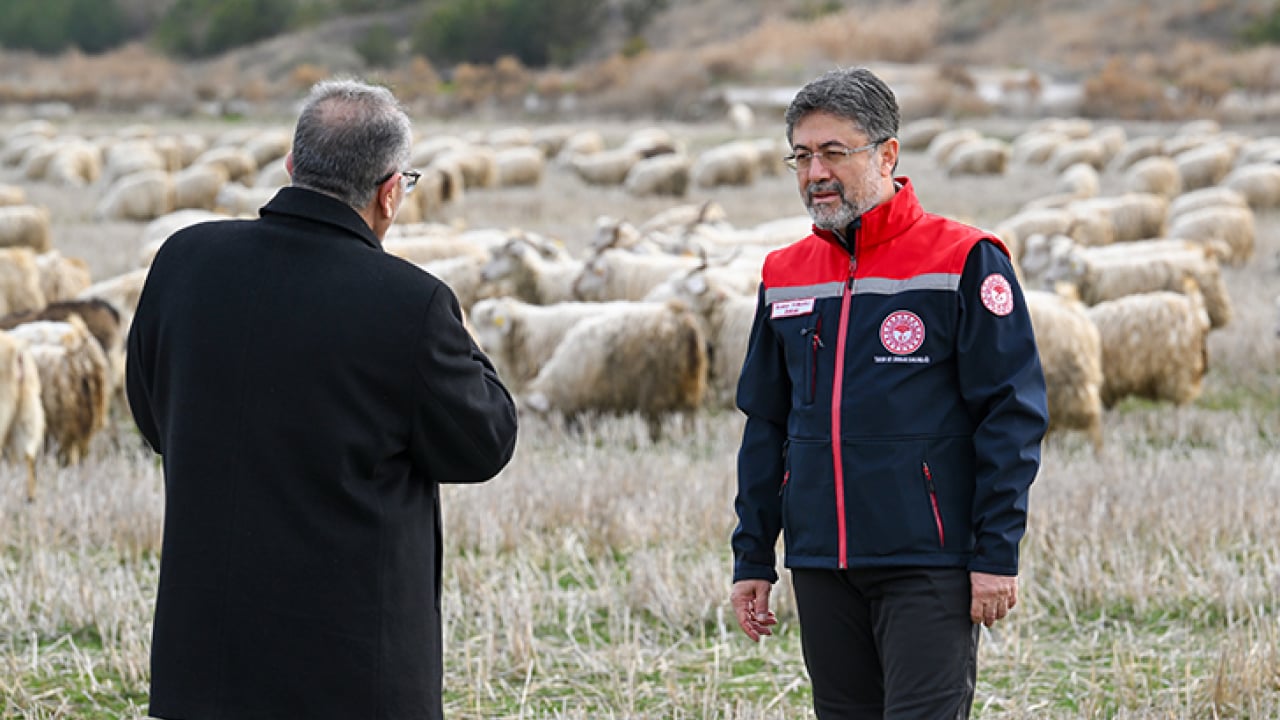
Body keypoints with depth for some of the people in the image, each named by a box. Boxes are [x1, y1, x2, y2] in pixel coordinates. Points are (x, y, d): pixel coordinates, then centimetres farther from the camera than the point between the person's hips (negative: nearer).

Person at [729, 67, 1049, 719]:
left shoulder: (966, 262, -5)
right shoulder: (785, 275, 12)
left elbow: (1012, 416, -7)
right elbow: (765, 426, 19)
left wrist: (997, 554, -12)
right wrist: (751, 557, 14)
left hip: (929, 567, -6)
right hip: (821, 566, 6)